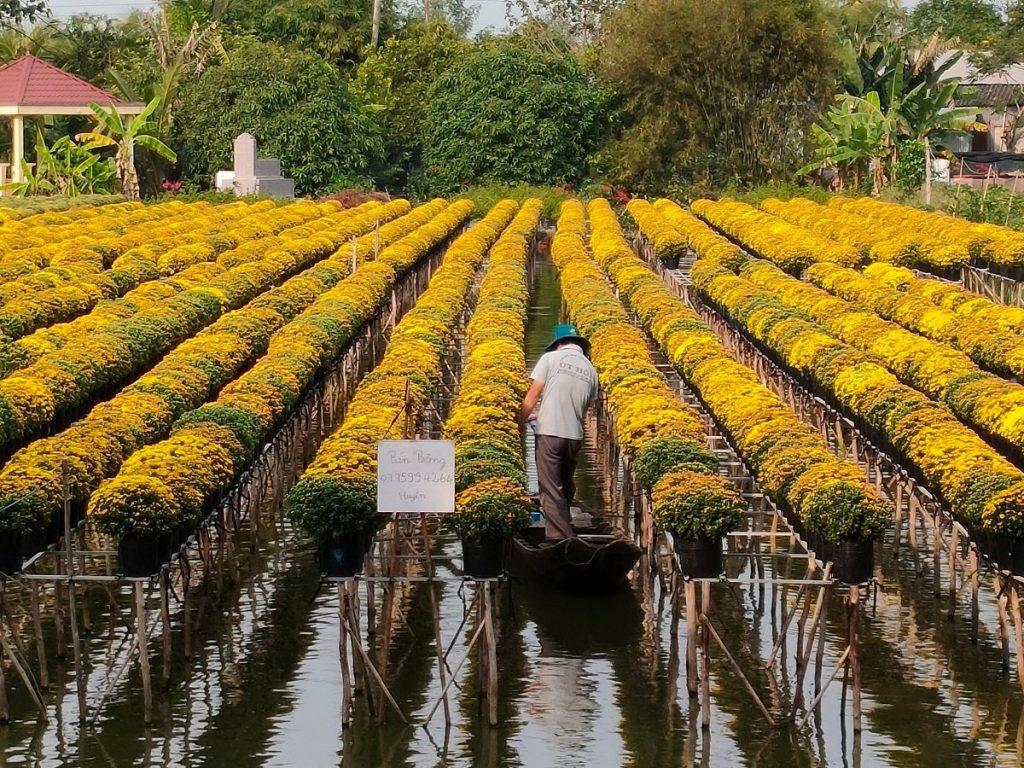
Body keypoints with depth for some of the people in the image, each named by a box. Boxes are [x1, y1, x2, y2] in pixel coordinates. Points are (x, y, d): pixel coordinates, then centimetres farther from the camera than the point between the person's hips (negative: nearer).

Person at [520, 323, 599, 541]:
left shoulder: (550, 358, -2)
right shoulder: (590, 369, 11)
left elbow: (532, 396, -6)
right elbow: (585, 409, 15)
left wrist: (521, 420, 7)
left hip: (550, 432, -5)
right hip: (575, 435, 5)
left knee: (551, 488, -3)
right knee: (566, 485, 20)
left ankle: (560, 538, -9)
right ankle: (563, 529, 30)